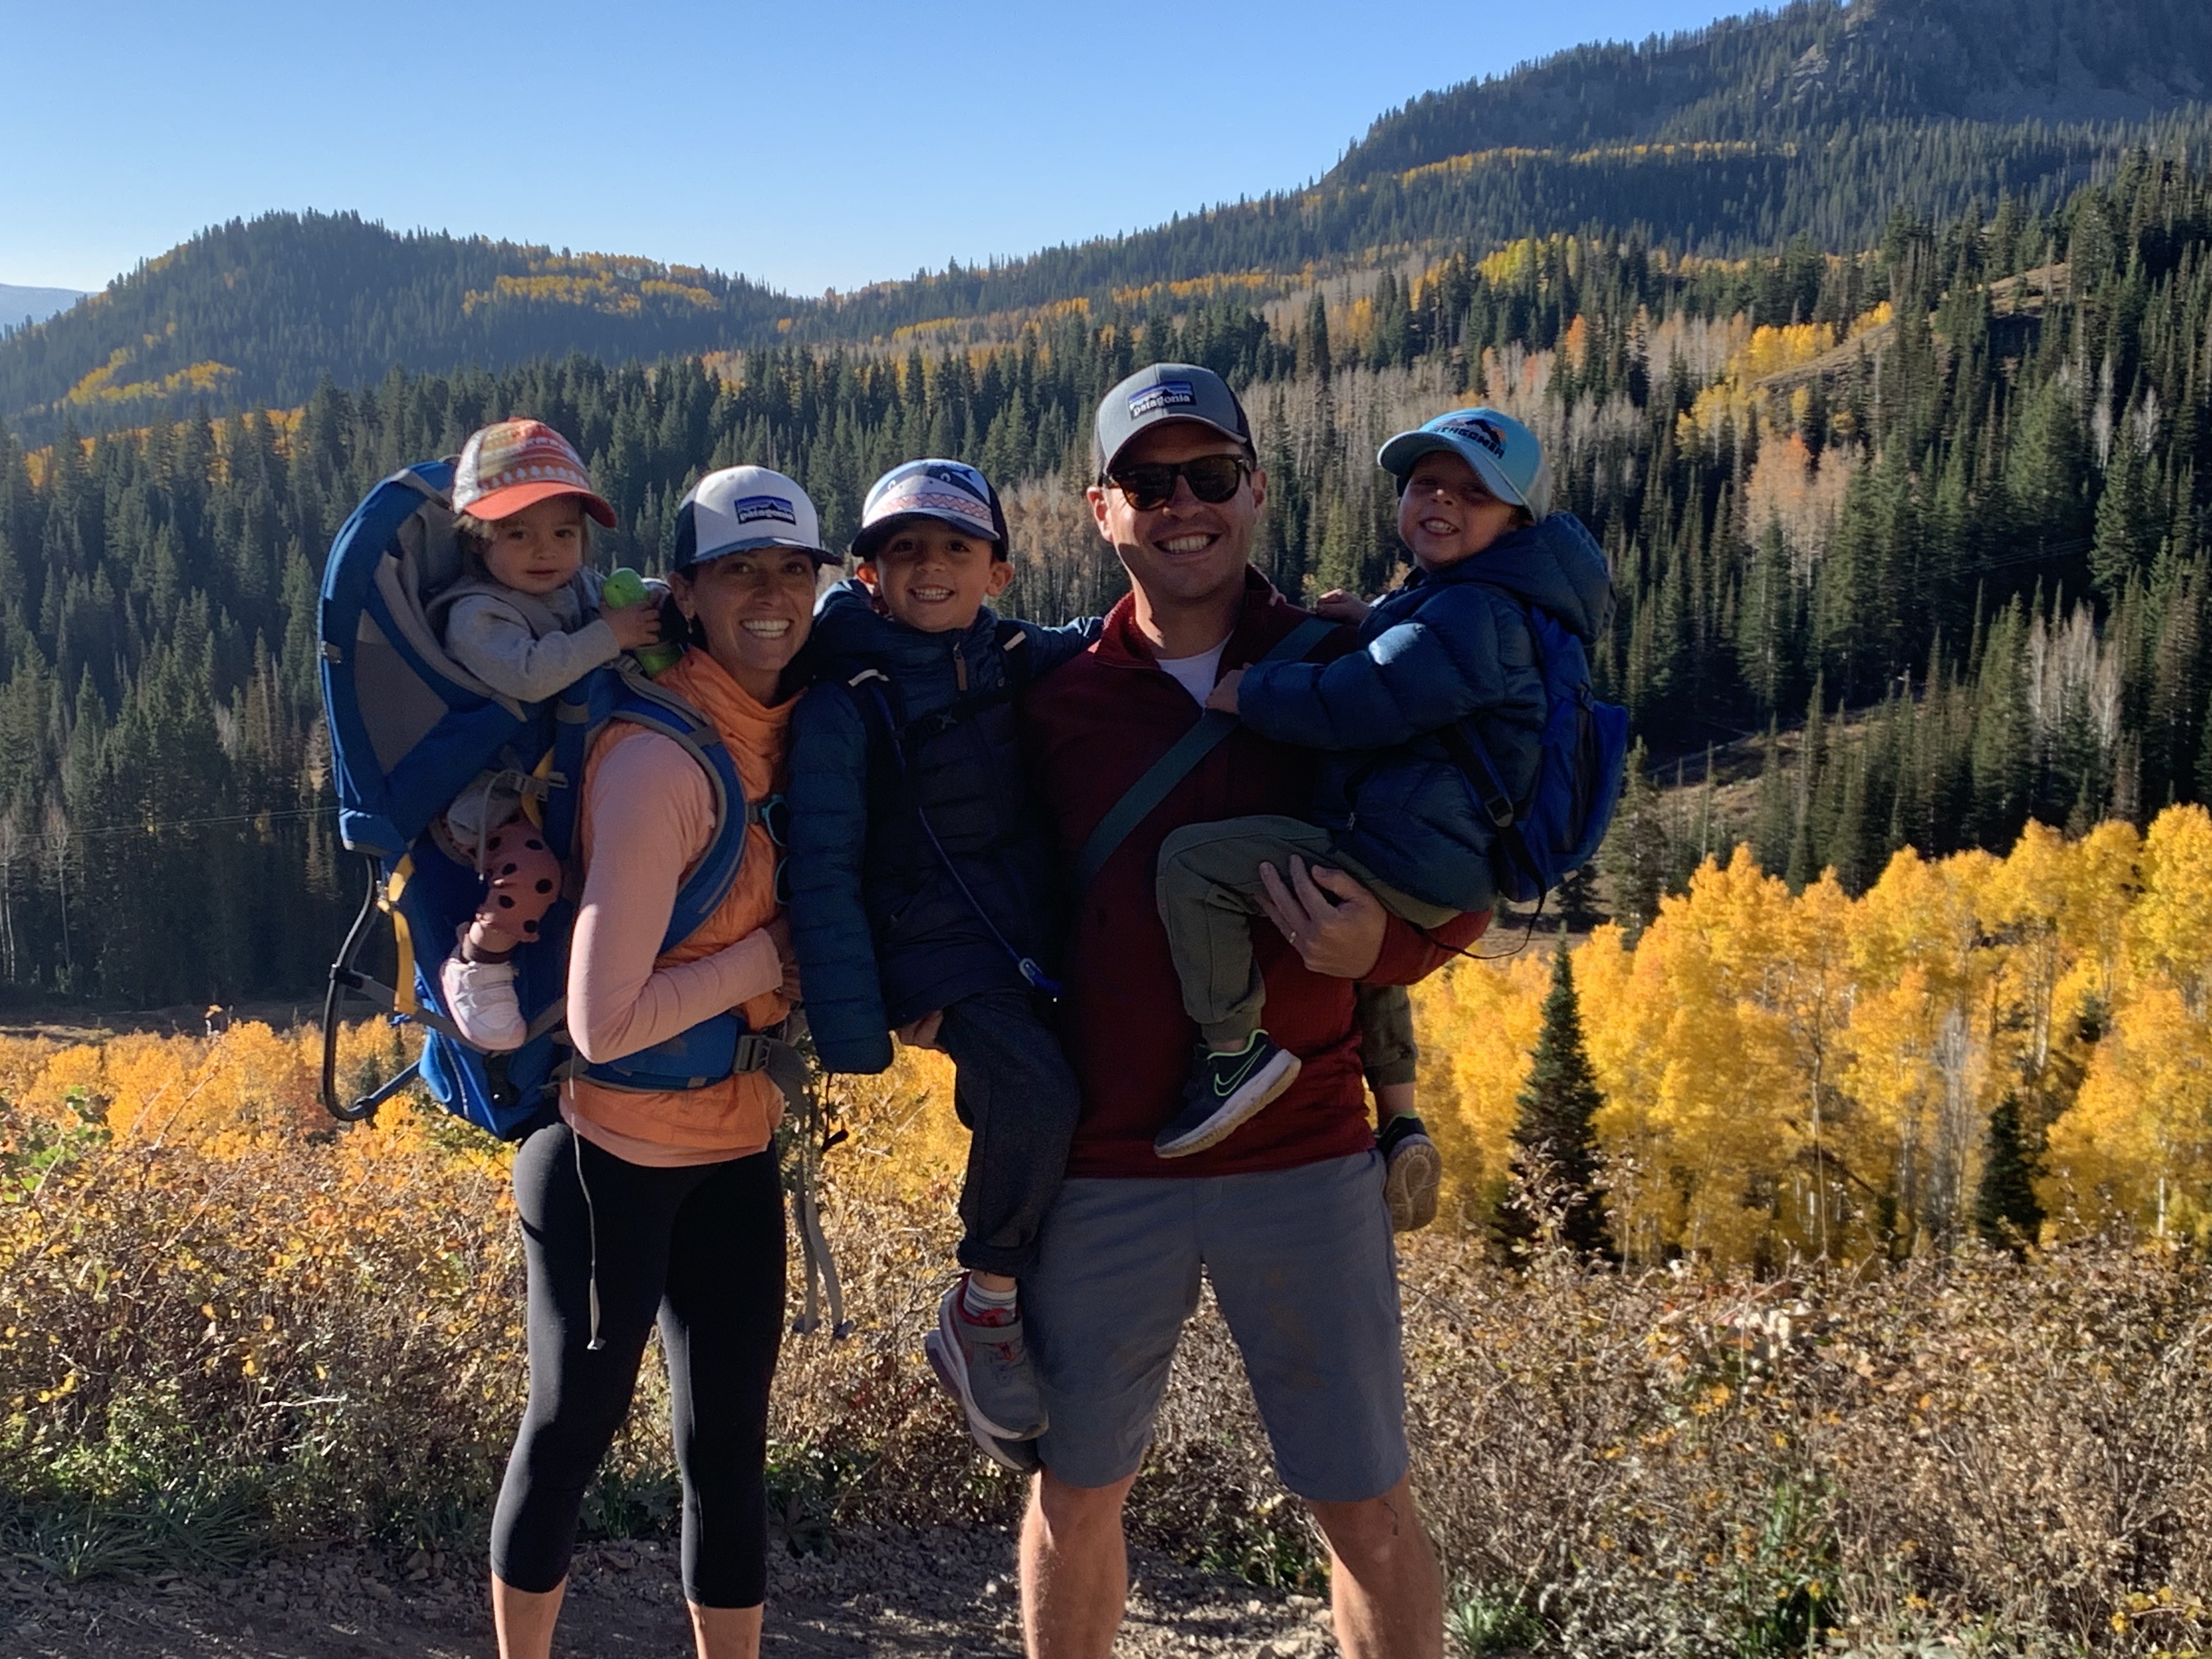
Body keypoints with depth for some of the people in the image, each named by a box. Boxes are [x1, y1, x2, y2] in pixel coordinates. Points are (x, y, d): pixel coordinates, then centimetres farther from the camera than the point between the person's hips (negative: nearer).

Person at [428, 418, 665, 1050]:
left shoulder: (587, 590, 9)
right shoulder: (475, 614, -13)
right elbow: (529, 673, -29)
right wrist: (609, 635, -26)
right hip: (495, 795, -7)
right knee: (529, 872, -32)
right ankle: (474, 968, -6)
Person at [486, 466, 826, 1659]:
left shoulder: (787, 732, 1)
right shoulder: (660, 760, -23)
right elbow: (604, 1022, -25)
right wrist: (767, 953, -18)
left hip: (735, 1150, 7)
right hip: (609, 1153, -6)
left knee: (729, 1442, 12)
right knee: (572, 1425, 11)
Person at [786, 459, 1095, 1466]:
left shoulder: (1022, 664, 10)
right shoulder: (843, 707, -4)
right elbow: (822, 873, -7)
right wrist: (852, 1032, -13)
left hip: (1042, 940, 6)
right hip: (935, 951, -6)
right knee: (1035, 1095, -27)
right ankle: (983, 1308, -4)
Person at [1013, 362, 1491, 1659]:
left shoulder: (1352, 670, -2)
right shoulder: (1053, 701, 1)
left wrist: (1382, 946, -17)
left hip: (1305, 1161, -1)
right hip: (1103, 1171, 2)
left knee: (1368, 1503, 7)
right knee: (1076, 1487, 14)